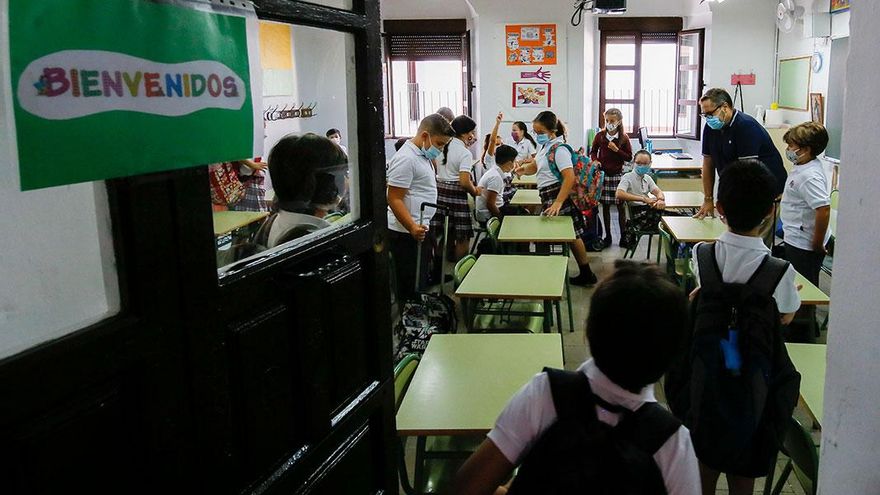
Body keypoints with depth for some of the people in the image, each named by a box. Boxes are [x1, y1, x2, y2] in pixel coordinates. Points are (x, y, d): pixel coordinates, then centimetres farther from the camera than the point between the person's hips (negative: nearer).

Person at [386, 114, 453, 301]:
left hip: (419, 230, 10)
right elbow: (394, 199, -22)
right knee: (410, 285, -4)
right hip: (406, 234, -10)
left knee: (420, 281, 17)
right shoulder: (406, 158, -18)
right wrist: (412, 228, -31)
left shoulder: (422, 155, 14)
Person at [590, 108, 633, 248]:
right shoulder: (600, 136, 0)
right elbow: (593, 151, 13)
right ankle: (607, 236, 17)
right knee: (605, 206, 7)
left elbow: (629, 157, -2)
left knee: (621, 206, 3)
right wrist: (595, 160, -7)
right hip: (603, 174, 1)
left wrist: (617, 150, -15)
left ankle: (623, 236, 13)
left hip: (618, 175, -1)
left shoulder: (624, 138, -3)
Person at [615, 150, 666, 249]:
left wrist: (661, 199, -13)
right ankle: (629, 235, -14)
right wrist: (643, 198, -22)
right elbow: (619, 194, -18)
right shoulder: (628, 177, -1)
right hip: (634, 210, -6)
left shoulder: (647, 178, 22)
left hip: (647, 209, 6)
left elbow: (658, 191, 14)